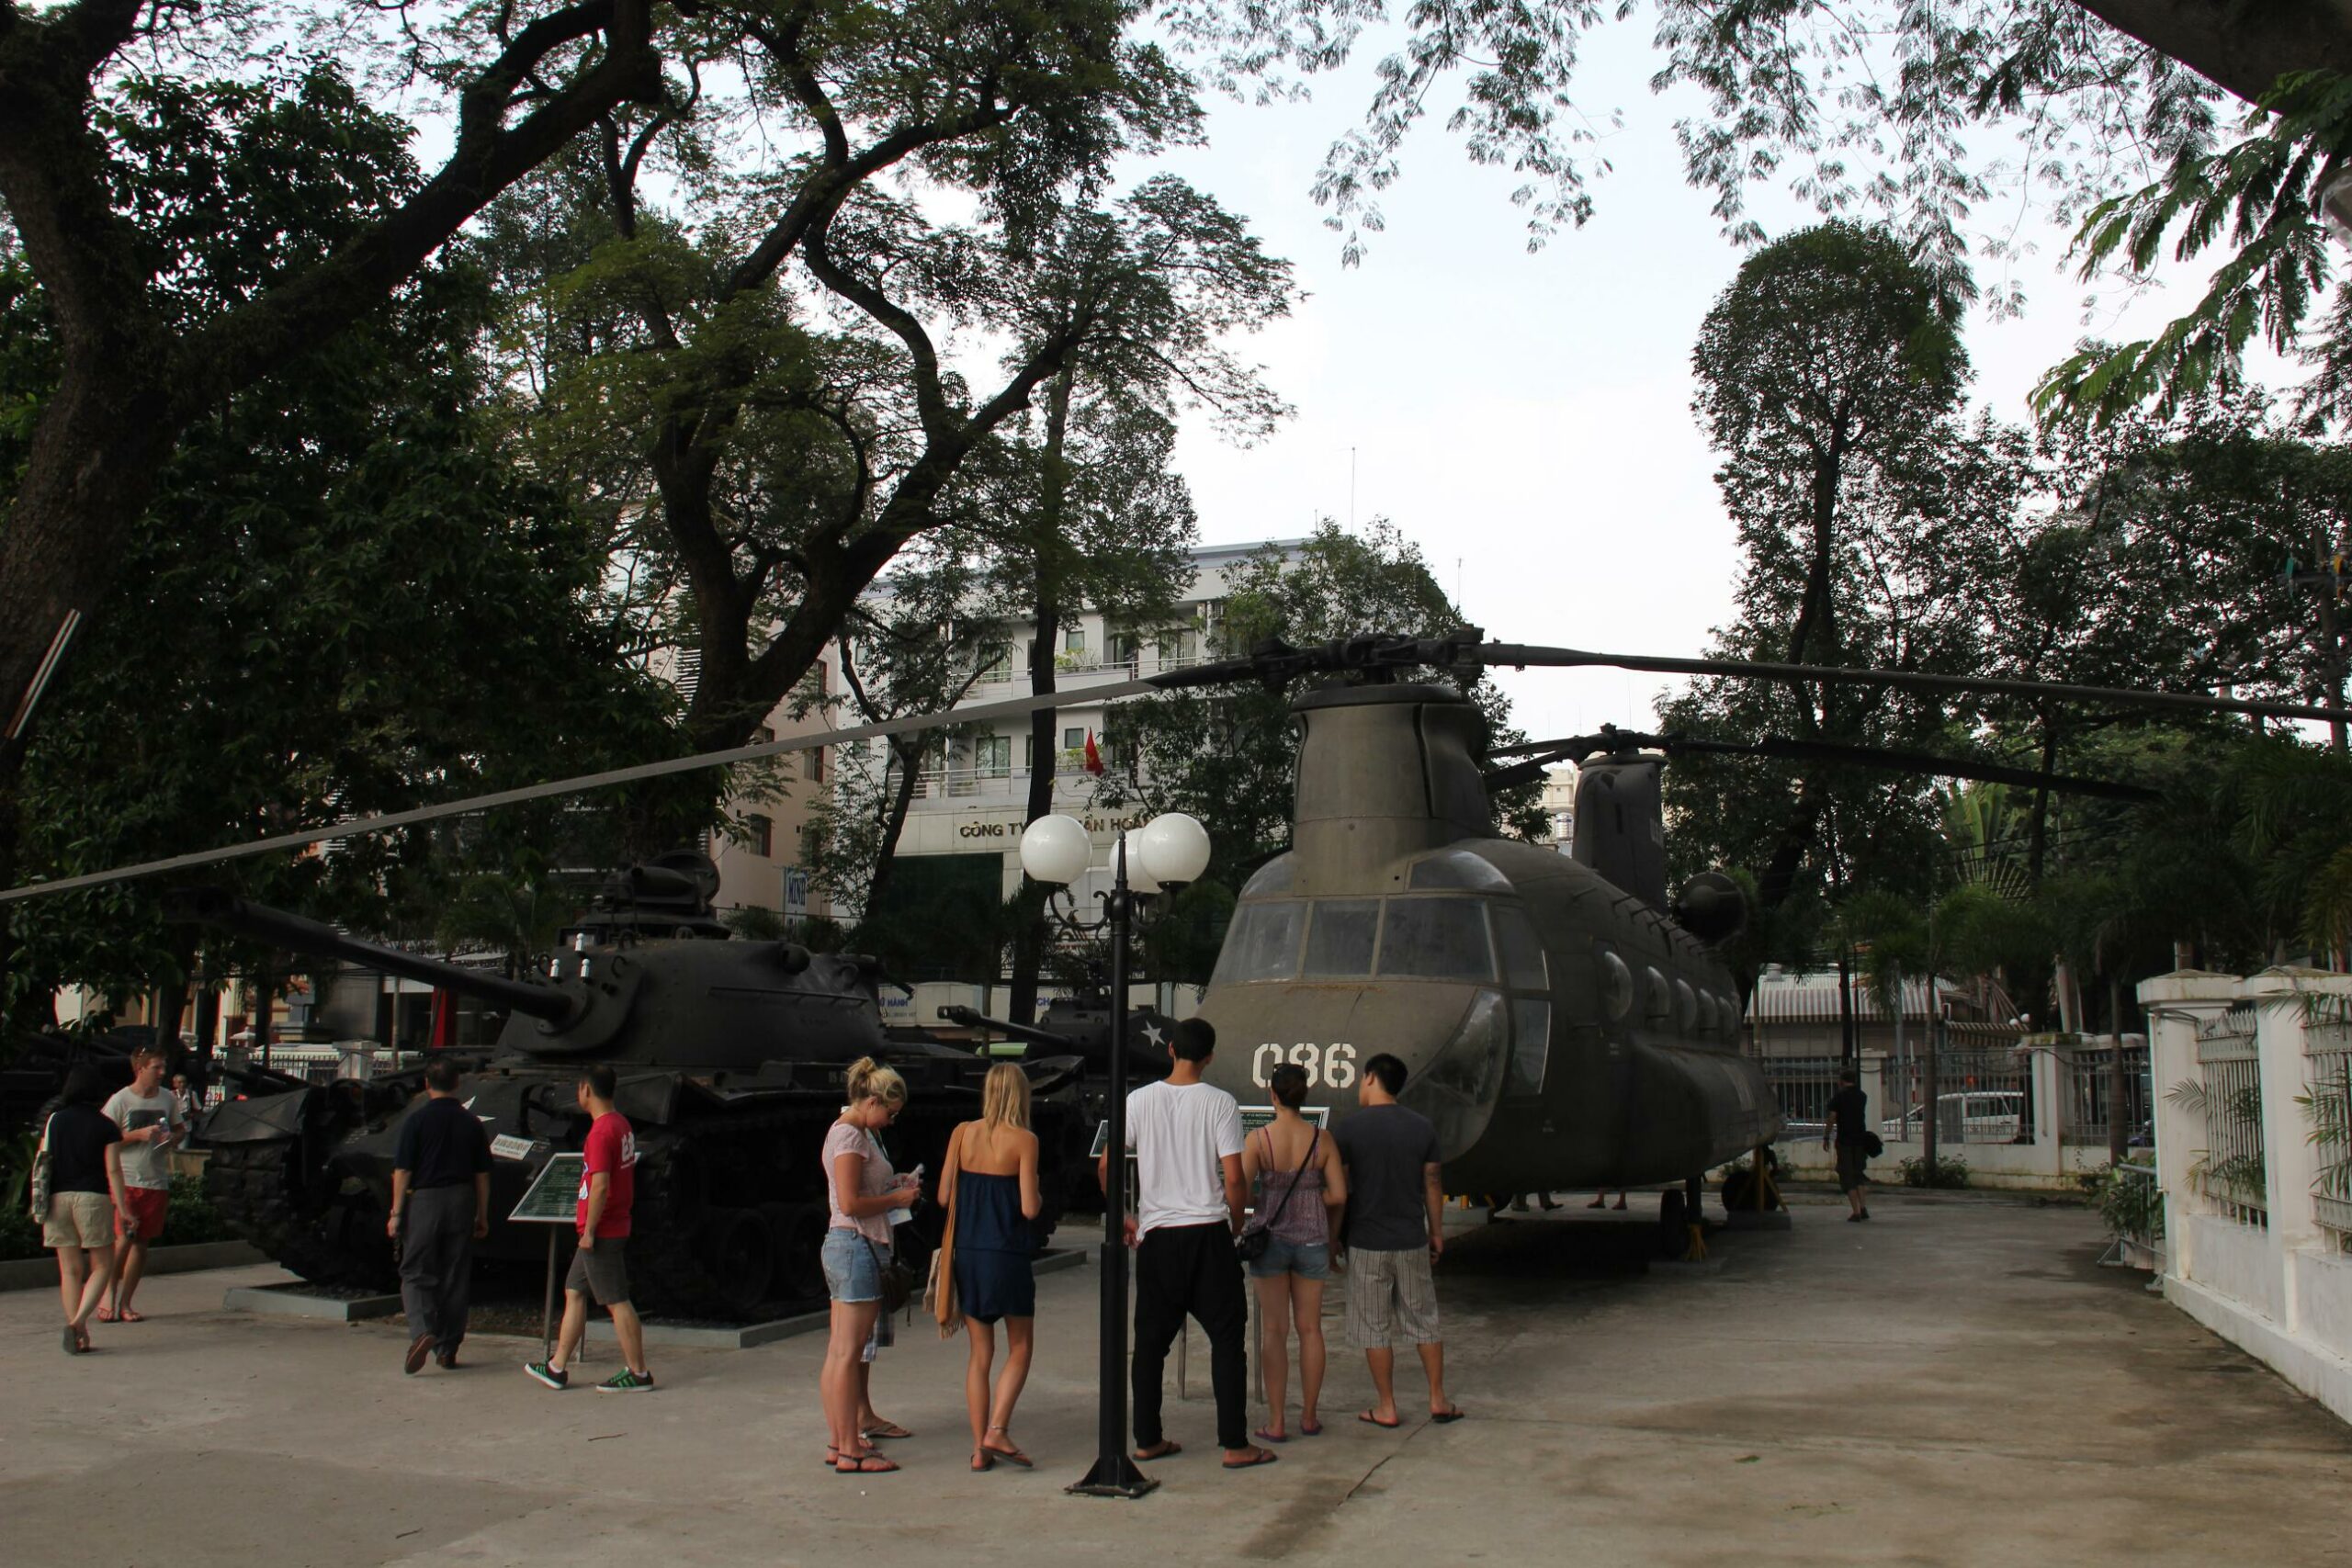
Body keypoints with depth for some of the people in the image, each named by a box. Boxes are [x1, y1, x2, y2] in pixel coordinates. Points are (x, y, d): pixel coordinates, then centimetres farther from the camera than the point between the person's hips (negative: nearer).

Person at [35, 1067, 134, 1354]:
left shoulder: (53, 1121, 9)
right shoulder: (106, 1126, -1)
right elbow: (113, 1170, -6)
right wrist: (123, 1209, -5)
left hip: (57, 1198, 4)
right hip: (92, 1198, -4)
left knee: (70, 1270, 8)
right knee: (102, 1266, 5)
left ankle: (79, 1337, 7)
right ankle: (79, 1321, -15)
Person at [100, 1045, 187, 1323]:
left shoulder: (168, 1098, 7)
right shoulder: (120, 1100, -5)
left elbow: (180, 1128, 20)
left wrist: (172, 1138, -2)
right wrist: (138, 1135, -16)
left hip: (157, 1182, 4)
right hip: (125, 1181, -4)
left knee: (141, 1241, 6)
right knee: (123, 1238, -11)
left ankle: (124, 1302, 16)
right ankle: (109, 1294, 10)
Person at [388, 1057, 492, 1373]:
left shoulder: (417, 1120, -6)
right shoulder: (471, 1122, 3)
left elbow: (402, 1171, -7)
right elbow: (482, 1175, 6)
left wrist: (396, 1213, -1)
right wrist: (482, 1215, 14)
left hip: (424, 1202, -3)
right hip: (461, 1204, 3)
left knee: (416, 1273, 4)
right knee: (456, 1278, 9)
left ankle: (423, 1330, -19)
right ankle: (448, 1349, 13)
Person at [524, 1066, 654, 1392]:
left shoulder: (601, 1131, -19)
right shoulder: (621, 1124, 11)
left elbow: (600, 1185, -25)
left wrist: (589, 1231, -19)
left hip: (601, 1233, -10)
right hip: (616, 1226, 10)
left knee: (617, 1301, -4)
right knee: (574, 1292, 16)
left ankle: (637, 1374, 2)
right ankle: (557, 1368, 22)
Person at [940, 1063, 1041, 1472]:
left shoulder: (962, 1133, 1)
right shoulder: (1024, 1140, -9)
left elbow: (944, 1194, 3)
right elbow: (1029, 1208, -12)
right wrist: (1039, 1198, 10)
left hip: (966, 1252, 4)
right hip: (1007, 1254, -4)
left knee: (980, 1352, 12)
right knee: (1020, 1348, 10)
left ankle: (979, 1447, 11)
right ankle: (997, 1429, -6)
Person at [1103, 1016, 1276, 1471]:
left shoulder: (1140, 1100, 1)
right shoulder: (1220, 1104, -7)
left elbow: (1105, 1167, 2)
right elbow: (1234, 1181, -10)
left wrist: (1122, 1216, 15)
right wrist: (1235, 1226, 7)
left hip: (1155, 1235, 3)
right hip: (1208, 1233, -3)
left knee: (1150, 1339, 12)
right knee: (1227, 1337, 5)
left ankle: (1147, 1439, 17)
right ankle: (1235, 1444, 5)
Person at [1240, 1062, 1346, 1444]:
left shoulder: (1259, 1139, -12)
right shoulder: (1321, 1139, -7)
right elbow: (1338, 1195, -5)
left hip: (1270, 1237, -2)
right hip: (1312, 1241, 2)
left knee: (1274, 1331, 6)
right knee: (1310, 1329, 12)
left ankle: (1276, 1423, 7)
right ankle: (1309, 1417, 20)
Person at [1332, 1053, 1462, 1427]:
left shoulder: (1349, 1129, -10)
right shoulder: (1422, 1127, 0)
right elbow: (1432, 1185, 5)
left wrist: (1333, 1236, 4)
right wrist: (1437, 1232, 16)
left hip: (1366, 1244, -3)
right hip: (1412, 1241, 3)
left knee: (1374, 1328, 6)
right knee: (1424, 1321, 14)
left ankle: (1387, 1408, 10)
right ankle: (1438, 1400, 18)